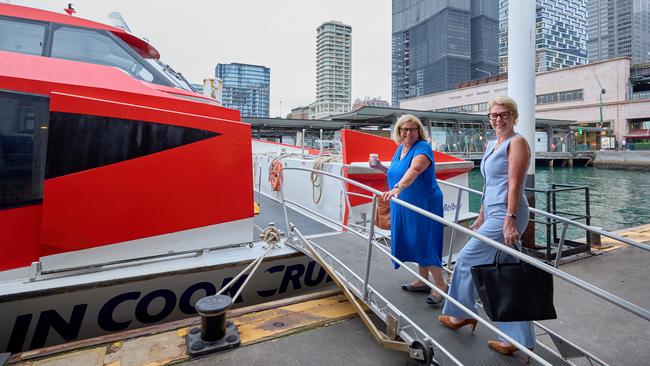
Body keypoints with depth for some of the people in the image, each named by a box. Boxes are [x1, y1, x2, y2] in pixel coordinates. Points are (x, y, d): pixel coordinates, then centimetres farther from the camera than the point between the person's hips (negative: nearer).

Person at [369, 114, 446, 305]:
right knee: (415, 242, 16)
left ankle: (440, 285, 10)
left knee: (426, 243, -5)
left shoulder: (422, 148, -16)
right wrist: (380, 167, 6)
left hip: (424, 205, -8)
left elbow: (414, 170, -36)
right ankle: (423, 281, 30)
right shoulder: (400, 148, 10)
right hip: (405, 207, 8)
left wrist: (398, 188, -51)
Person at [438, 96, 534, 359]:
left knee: (466, 259, 1)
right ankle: (518, 339, 19)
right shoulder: (491, 145, 19)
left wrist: (509, 220, -22)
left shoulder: (517, 142, -6)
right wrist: (481, 218, 22)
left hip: (506, 216, -9)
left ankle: (461, 314, 23)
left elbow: (514, 185, -16)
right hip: (493, 215, 9)